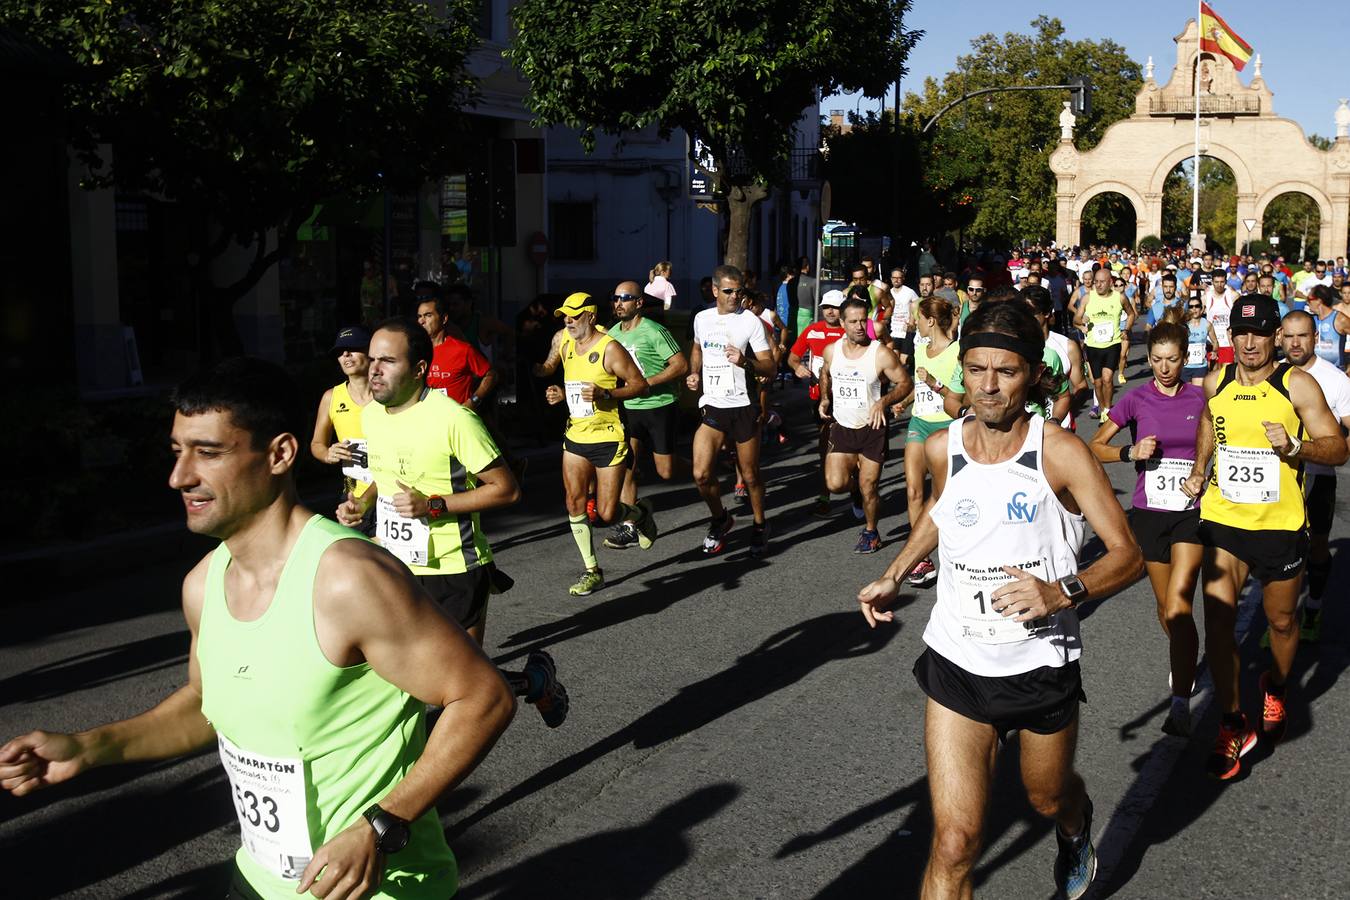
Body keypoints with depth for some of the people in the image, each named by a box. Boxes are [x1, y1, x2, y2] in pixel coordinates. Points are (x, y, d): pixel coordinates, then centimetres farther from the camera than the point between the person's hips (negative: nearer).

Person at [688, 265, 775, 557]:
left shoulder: (751, 321, -7)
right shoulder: (702, 319, 6)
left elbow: (770, 367, -9)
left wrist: (745, 362, -28)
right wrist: (694, 373, 9)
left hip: (743, 407, -3)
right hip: (711, 406, 3)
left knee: (750, 476, 7)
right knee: (701, 474, -8)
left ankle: (759, 527, 31)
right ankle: (720, 519, 19)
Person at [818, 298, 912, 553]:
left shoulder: (881, 353, -14)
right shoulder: (831, 350, 0)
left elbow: (905, 383, -8)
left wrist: (883, 401, -23)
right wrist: (825, 398, 7)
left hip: (872, 429, -3)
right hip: (842, 427, 3)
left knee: (867, 489, 1)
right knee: (835, 484, -10)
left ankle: (871, 532, 26)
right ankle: (857, 484, 27)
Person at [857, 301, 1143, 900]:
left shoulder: (1060, 453, -15)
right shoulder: (942, 448, -5)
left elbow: (1126, 554, -13)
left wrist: (1061, 593, -30)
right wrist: (895, 575, 11)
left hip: (1042, 666, -1)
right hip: (956, 664, 1)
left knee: (1049, 797, 26)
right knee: (954, 844, -10)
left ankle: (1075, 832, 64)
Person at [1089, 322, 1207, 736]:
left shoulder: (1201, 398, 0)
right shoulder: (1137, 400, -2)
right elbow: (1095, 447, 0)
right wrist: (1131, 452, -16)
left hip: (1191, 512, -1)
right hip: (1149, 512, 1)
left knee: (1179, 607, -17)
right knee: (1166, 609, 14)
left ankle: (1180, 703, -13)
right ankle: (1184, 668, 42)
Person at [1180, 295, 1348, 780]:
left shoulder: (1297, 384, -9)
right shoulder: (1216, 382, 2)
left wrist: (1294, 447, -27)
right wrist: (1198, 471, 12)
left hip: (1280, 525, -2)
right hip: (1223, 521, 2)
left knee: (1281, 620, 14)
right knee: (1218, 621, -6)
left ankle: (1275, 691, 44)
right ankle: (1232, 725, 6)